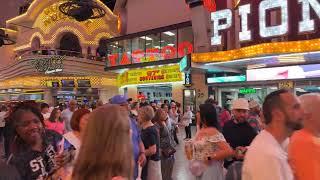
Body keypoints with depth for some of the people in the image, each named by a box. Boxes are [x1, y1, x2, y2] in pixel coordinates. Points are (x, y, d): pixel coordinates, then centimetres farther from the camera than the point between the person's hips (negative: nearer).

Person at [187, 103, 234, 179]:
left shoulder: (213, 133, -23)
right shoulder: (200, 131, 1)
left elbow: (229, 151, -31)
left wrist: (209, 157, -26)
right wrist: (190, 151, -1)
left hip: (210, 170, -7)